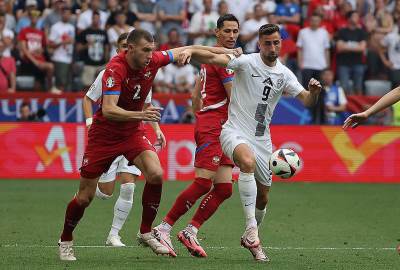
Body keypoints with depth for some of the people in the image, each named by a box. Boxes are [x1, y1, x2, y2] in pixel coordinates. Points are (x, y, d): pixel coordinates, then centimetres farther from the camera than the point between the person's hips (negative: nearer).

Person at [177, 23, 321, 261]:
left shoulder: (284, 74, 6)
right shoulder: (246, 62, -9)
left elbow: (306, 101, 4)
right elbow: (214, 58, -21)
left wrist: (314, 92, -19)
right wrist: (191, 51, -39)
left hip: (262, 139, 5)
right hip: (235, 132, -5)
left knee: (262, 197, 10)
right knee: (248, 161, -38)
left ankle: (251, 237, 36)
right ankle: (251, 226, -36)